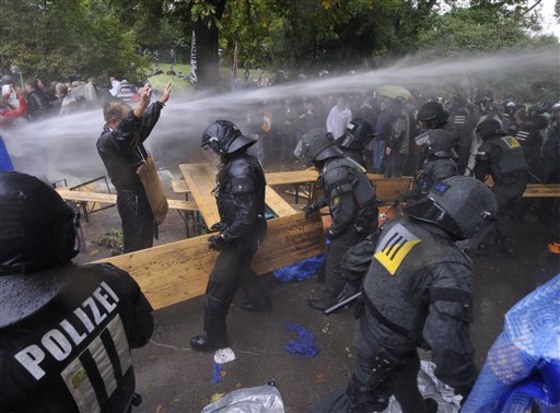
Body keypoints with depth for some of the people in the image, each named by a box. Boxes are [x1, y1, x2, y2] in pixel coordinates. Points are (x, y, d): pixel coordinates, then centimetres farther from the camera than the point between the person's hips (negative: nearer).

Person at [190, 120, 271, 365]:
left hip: (244, 236, -10)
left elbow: (247, 217, -30)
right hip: (246, 232, 10)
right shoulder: (240, 163, 2)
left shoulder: (240, 172, -30)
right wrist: (225, 224, 14)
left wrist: (223, 238, -20)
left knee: (218, 288, 2)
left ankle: (214, 339, 18)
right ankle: (259, 301, 56)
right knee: (240, 269, 32)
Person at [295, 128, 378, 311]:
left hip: (356, 225, -9)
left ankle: (330, 301, 27)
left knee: (335, 262, 8)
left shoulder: (335, 172, -28)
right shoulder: (341, 162, 4)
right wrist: (315, 205, 29)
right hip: (362, 220, 9)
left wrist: (332, 231, -11)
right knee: (334, 252, 24)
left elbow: (344, 211, -28)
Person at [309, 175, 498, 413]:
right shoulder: (449, 267, -34)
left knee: (406, 371, 35)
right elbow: (449, 344, -34)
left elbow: (355, 259, -1)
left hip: (368, 327, 8)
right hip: (385, 349, -8)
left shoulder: (397, 226, -13)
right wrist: (470, 390, -15)